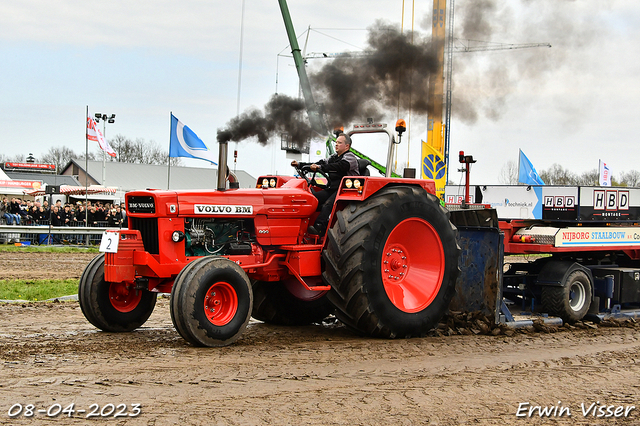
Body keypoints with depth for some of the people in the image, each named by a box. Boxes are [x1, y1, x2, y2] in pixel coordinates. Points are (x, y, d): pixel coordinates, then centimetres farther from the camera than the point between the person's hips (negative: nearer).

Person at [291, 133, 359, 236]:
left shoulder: (350, 157, -5)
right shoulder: (334, 157, 24)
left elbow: (339, 167, -24)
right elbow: (320, 164, 20)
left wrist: (320, 167, -34)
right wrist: (300, 165, 10)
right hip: (332, 189, 9)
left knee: (328, 204, -33)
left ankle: (318, 228, -47)